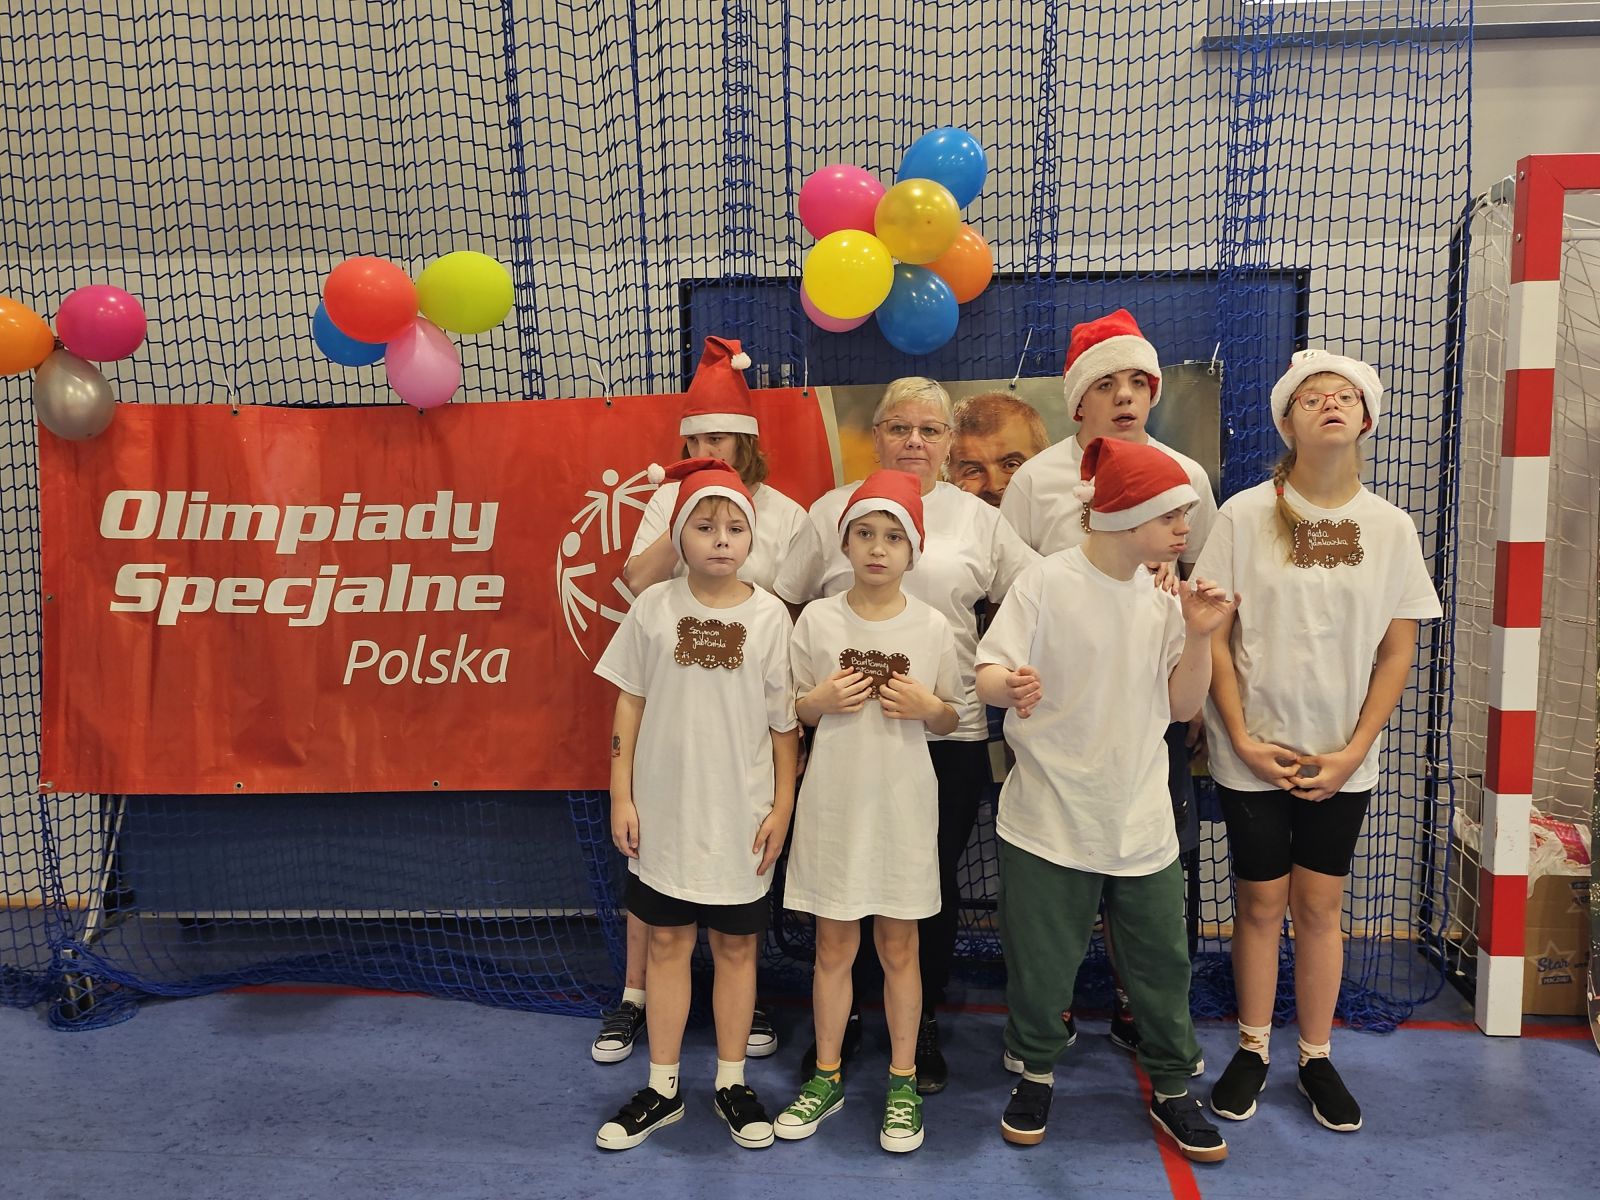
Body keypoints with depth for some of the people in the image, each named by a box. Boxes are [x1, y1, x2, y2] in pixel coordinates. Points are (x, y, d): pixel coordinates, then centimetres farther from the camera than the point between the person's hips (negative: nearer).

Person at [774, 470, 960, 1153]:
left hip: (902, 804, 0)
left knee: (898, 946, 10)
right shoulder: (817, 619, -2)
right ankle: (826, 1078, 28)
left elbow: (949, 722, 7)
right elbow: (789, 712, 5)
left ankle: (903, 1083, 26)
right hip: (833, 802, 0)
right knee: (834, 946, 11)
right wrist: (821, 700, -15)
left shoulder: (932, 628, -2)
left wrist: (927, 706, -14)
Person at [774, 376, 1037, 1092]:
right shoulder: (832, 510, 6)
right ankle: (842, 1018, 30)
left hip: (949, 734, 1)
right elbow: (783, 605, 9)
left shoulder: (978, 518, 7)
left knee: (933, 883, 11)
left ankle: (923, 1025, 30)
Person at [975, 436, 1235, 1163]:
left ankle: (1171, 1089, 32)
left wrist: (1199, 636, -9)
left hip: (1141, 822, 4)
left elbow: (1183, 706, 6)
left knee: (1163, 960, 11)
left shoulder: (1164, 598, 4)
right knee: (1041, 960, 9)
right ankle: (1035, 1076, 33)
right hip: (1050, 819, -4)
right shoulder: (1046, 584, -10)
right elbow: (988, 675, -13)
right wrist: (1012, 686, -35)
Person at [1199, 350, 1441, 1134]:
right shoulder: (1245, 514, -6)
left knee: (1319, 906, 10)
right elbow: (1213, 635, -5)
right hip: (1254, 755, -1)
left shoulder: (1390, 528, 0)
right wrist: (1243, 738, -10)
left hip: (1341, 760, 2)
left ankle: (1317, 1058, 27)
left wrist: (1353, 750, -5)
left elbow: (1398, 650, 2)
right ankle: (1252, 1051, 26)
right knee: (1259, 902, 8)